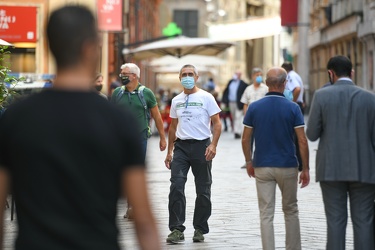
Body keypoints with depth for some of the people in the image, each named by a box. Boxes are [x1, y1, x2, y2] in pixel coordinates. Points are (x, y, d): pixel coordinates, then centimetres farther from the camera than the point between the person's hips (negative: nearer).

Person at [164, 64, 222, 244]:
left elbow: (217, 123, -5)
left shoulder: (206, 98, -2)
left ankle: (200, 230, 16)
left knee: (203, 190, 5)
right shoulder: (176, 101, 12)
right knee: (176, 186, -11)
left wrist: (213, 145, -18)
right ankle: (177, 229, -9)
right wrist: (169, 151, 14)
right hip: (181, 146, 3)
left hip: (201, 145, -3)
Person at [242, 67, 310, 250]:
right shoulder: (292, 108, -7)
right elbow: (302, 141, -8)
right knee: (291, 211, 16)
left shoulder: (254, 107, -2)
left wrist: (249, 162, 15)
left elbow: (245, 139, 1)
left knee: (266, 214, 2)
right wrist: (306, 169, -1)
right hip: (287, 166, -1)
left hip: (262, 167, 1)